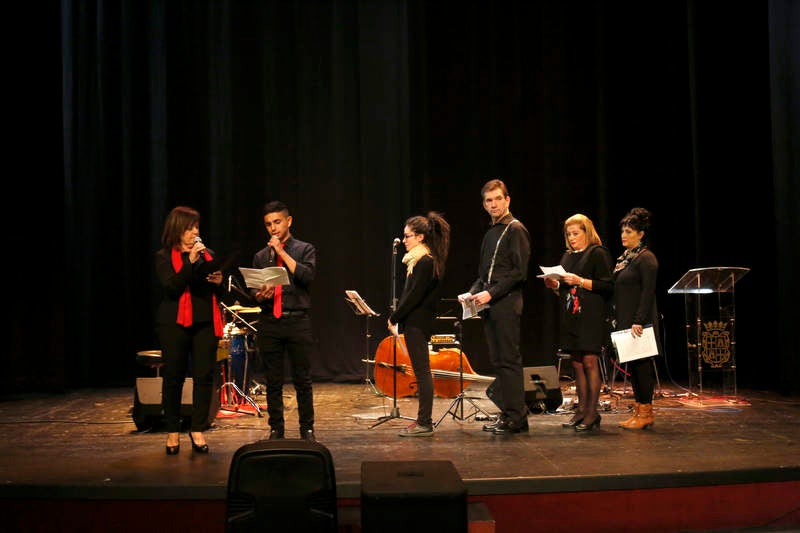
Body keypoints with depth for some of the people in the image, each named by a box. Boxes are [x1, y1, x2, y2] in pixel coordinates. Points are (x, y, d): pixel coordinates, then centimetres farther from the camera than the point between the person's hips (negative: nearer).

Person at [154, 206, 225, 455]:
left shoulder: (207, 254, 12)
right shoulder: (164, 257, 0)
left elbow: (217, 293, 19)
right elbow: (171, 287, -16)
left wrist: (218, 282, -4)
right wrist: (190, 261, -21)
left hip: (204, 322, 3)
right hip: (175, 324, -3)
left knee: (204, 376, -1)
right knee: (173, 377, 4)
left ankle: (198, 430, 9)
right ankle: (172, 431, 16)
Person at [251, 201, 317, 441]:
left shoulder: (305, 249, 6)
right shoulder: (260, 256, 15)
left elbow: (307, 275, -12)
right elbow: (253, 291, 13)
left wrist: (282, 252, -10)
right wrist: (261, 295, -10)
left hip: (298, 322, -3)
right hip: (269, 323, 3)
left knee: (303, 380, 1)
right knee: (273, 382, 6)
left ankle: (307, 428, 11)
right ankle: (276, 429, 16)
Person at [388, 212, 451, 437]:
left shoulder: (425, 262, -16)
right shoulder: (420, 260, 15)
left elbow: (414, 296, -19)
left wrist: (394, 318, -11)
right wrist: (397, 318, 10)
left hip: (417, 324, -10)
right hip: (417, 323, 10)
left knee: (422, 372, -5)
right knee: (421, 372, 12)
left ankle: (424, 423, 0)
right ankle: (423, 420, 18)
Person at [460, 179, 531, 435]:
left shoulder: (515, 230, -6)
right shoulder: (490, 233, 20)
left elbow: (520, 271, -14)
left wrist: (491, 293, -17)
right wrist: (472, 292, 9)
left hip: (507, 303, -9)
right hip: (489, 305, 9)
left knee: (509, 361, -7)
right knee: (498, 361, 9)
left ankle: (515, 418, -3)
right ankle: (507, 413, 15)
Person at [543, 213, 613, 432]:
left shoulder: (598, 253, -3)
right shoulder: (567, 257, 19)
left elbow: (607, 286, -10)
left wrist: (581, 282, -18)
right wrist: (554, 284, 4)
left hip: (591, 316, -7)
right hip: (570, 316, 7)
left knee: (589, 361, -9)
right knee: (577, 363, 7)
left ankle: (592, 412, -4)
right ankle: (581, 409, 12)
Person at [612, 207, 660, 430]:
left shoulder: (646, 258, -10)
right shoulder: (624, 258, 16)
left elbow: (648, 292, -17)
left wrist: (639, 321, -22)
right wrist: (617, 318, 15)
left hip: (640, 323, -9)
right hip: (626, 322, 9)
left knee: (642, 365, -4)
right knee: (632, 365, 10)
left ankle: (646, 412, 2)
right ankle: (638, 410, 17)